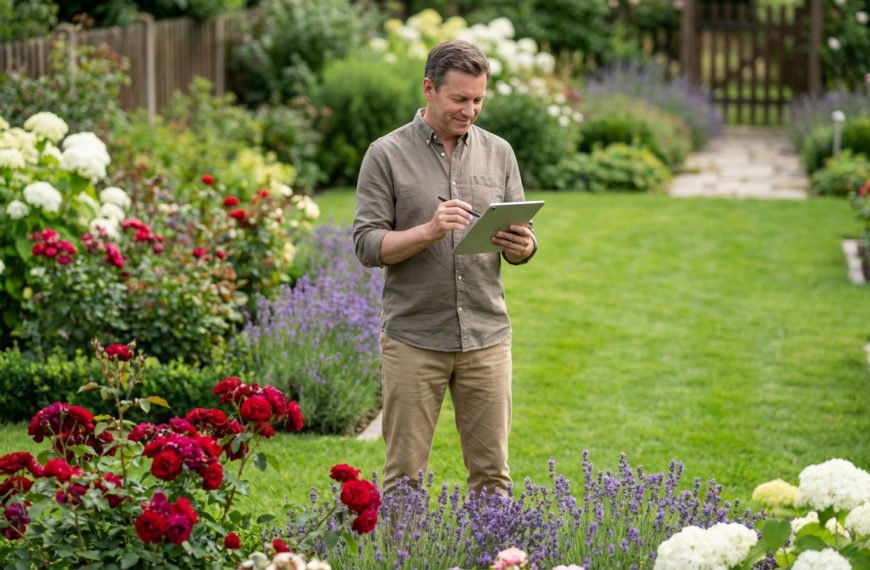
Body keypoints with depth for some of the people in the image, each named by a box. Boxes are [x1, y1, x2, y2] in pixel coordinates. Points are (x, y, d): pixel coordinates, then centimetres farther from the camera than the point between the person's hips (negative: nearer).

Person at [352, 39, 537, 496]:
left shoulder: (498, 153, 8)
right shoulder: (387, 155, -2)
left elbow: (522, 239, 11)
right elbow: (367, 244, -6)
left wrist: (522, 246, -13)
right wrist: (428, 231, -22)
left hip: (486, 335, 3)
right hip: (413, 337, -3)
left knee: (492, 471, 5)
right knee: (404, 474, 2)